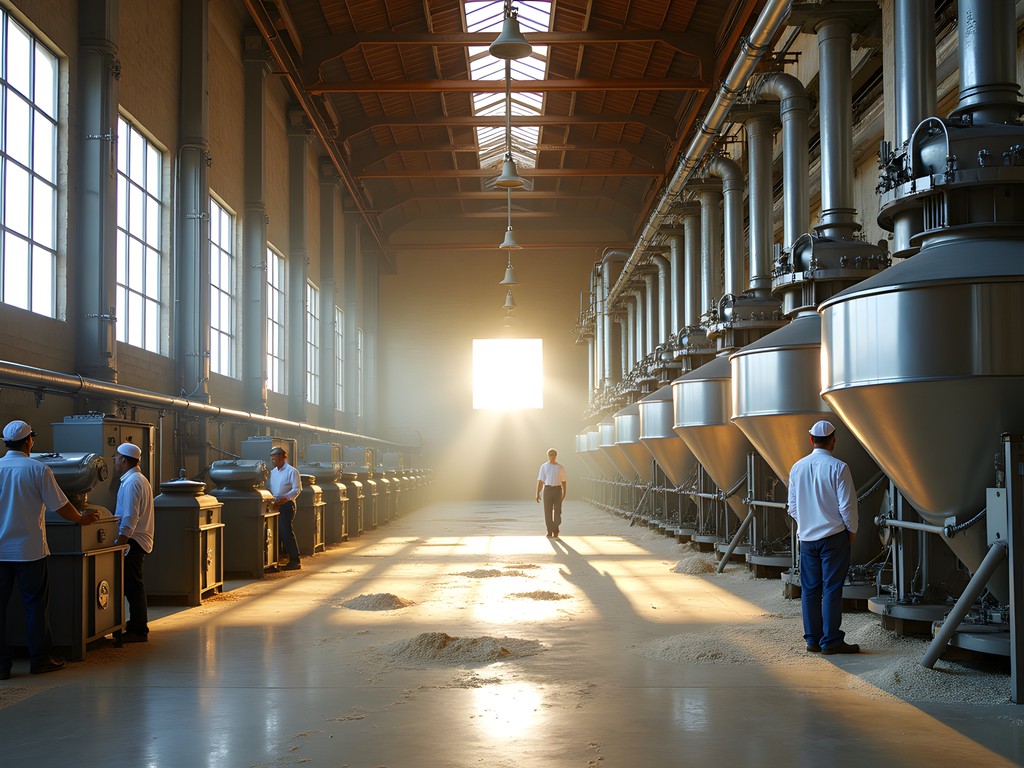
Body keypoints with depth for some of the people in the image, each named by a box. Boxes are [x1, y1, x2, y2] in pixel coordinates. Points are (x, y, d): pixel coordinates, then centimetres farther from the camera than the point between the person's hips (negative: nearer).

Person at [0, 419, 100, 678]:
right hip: (29, 550, -2)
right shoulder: (38, 470, -7)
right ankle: (39, 659, 13)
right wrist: (82, 519, 14)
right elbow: (60, 506, -4)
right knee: (36, 604, 7)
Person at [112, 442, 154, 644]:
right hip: (138, 540, 11)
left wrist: (119, 542, -23)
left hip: (132, 541, -11)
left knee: (133, 585, -7)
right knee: (133, 585, 16)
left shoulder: (132, 483, -16)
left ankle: (138, 630, -4)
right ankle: (137, 625, 23)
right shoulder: (138, 479, 18)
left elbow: (130, 518, -22)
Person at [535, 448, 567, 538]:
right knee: (548, 511, 0)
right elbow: (540, 481, 3)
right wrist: (538, 493, -4)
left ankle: (555, 531, 12)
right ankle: (550, 531, 10)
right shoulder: (544, 466, 5)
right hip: (547, 489, 0)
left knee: (557, 511, -3)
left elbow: (563, 481, 11)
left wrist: (564, 493, 8)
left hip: (557, 489, 0)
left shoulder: (560, 467, 6)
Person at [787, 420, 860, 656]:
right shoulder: (838, 468, -12)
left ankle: (812, 639, 13)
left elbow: (793, 507, 9)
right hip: (834, 536, -5)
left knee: (810, 589, 9)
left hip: (807, 536, 5)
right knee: (832, 588, -2)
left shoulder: (797, 468, 3)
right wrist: (852, 531, 3)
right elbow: (847, 505, -11)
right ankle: (831, 641, 0)